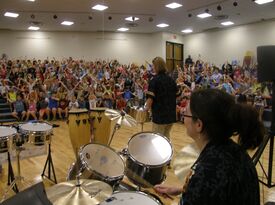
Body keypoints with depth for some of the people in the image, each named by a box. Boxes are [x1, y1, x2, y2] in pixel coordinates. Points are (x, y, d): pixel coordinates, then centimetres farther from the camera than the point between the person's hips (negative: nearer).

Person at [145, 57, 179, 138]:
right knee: (166, 136, 20)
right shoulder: (171, 80, 6)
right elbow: (176, 94, 14)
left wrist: (147, 107, -2)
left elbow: (151, 98, -19)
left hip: (159, 115, -6)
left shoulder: (154, 80, -14)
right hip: (171, 114, 6)